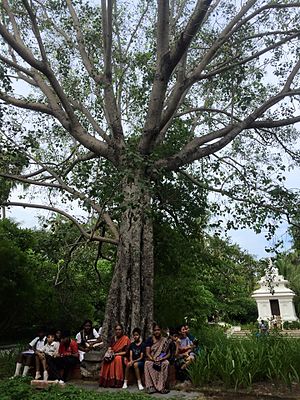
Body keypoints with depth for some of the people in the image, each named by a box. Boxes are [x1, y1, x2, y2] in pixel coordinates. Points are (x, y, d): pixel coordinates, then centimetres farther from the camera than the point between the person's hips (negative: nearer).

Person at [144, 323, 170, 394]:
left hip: (162, 360, 1)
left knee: (166, 363, -32)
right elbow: (147, 353, -5)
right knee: (147, 363, -33)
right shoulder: (150, 340, 1)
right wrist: (154, 360, -23)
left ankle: (161, 386, -31)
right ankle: (150, 386, -34)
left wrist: (161, 359, -18)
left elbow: (168, 353, 1)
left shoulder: (165, 340, 3)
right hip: (151, 359, 0)